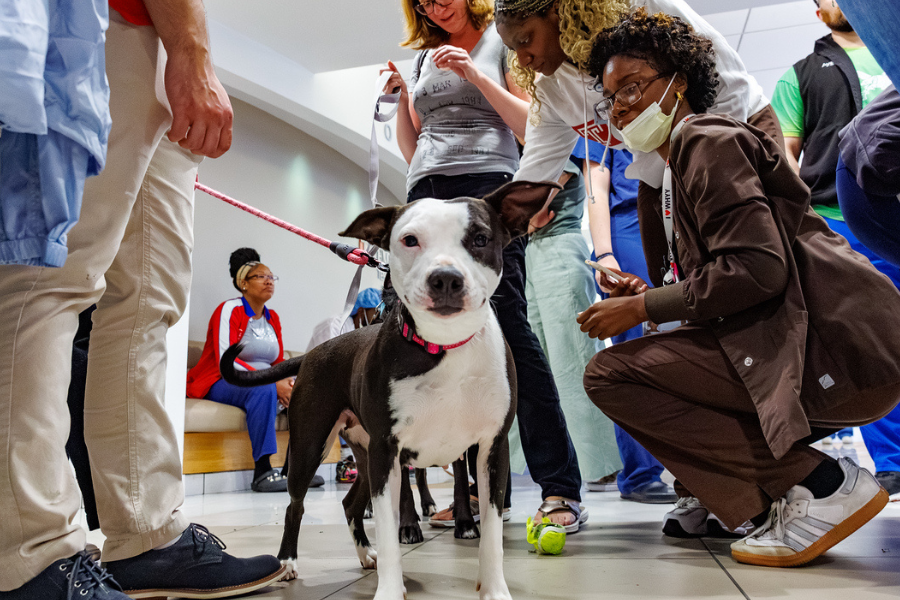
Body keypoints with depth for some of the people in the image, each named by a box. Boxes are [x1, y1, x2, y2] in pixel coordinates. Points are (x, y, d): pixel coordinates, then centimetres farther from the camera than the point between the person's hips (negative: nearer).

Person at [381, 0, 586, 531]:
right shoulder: (425, 58, 26)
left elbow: (530, 125, 4)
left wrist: (474, 76, -3)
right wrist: (402, 98, 11)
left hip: (486, 183, -5)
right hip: (426, 194, 5)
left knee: (507, 328, -17)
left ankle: (562, 489, -16)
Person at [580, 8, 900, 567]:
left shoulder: (706, 139, -6)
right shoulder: (681, 162, 23)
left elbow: (758, 267, -18)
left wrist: (644, 307, -10)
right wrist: (649, 297, 4)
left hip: (838, 348, -10)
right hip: (797, 341, 10)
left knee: (609, 373, -15)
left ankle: (819, 484, -11)